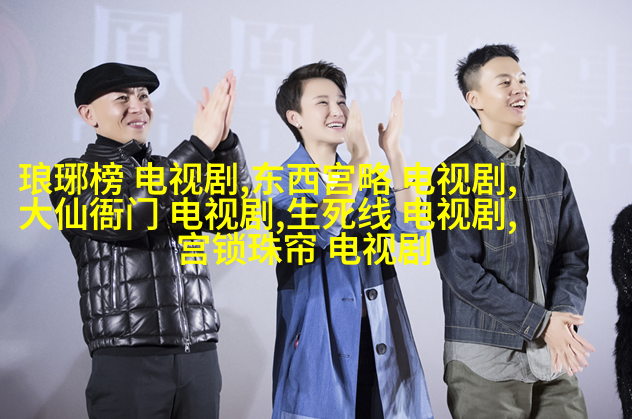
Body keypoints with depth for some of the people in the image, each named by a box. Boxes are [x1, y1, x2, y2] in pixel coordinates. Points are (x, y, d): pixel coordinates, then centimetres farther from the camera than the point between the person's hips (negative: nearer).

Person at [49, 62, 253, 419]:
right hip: (127, 362, -4)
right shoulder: (72, 176, 3)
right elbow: (124, 216, -16)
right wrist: (200, 144, -17)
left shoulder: (176, 170, 17)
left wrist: (225, 141, -14)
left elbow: (233, 214, 1)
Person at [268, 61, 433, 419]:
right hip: (319, 344, -4)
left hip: (377, 341, 5)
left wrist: (394, 154, -13)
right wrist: (359, 159, -26)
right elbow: (318, 232, -23)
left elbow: (411, 230, -5)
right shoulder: (281, 183, -3)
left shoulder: (364, 178, 12)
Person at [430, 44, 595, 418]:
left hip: (554, 357, 5)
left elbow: (574, 254, 9)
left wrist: (563, 315, -10)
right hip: (486, 362, -4)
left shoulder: (552, 172, 12)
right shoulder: (455, 175, -5)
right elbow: (463, 271, -12)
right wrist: (540, 323, -15)